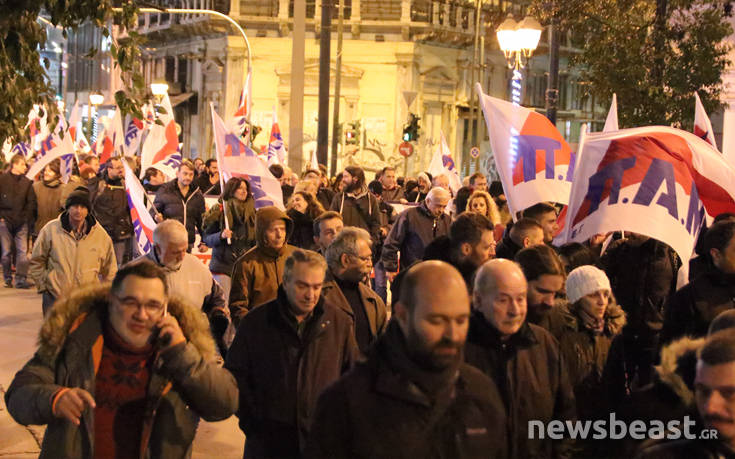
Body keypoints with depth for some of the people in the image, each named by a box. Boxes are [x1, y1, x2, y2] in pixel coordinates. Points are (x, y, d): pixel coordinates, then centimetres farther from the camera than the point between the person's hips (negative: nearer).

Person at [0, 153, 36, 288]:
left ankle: (21, 278, -6)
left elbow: (31, 202, 9)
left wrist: (27, 218, 0)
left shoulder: (27, 182, 7)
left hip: (21, 222, 2)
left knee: (23, 251, -7)